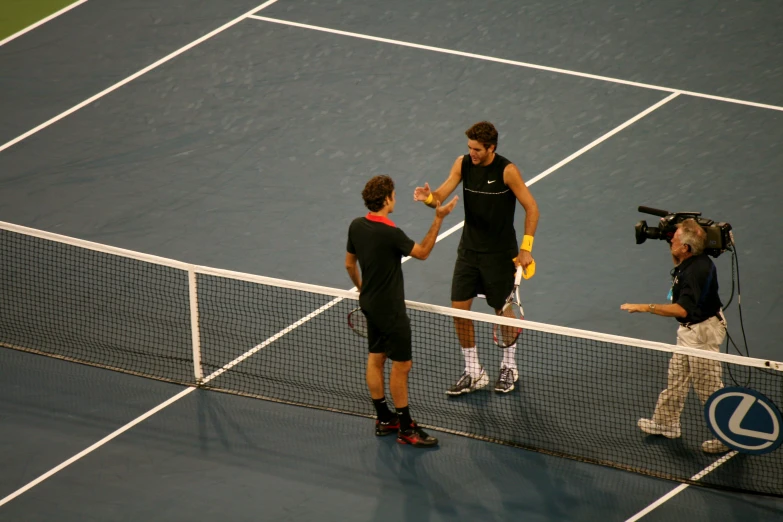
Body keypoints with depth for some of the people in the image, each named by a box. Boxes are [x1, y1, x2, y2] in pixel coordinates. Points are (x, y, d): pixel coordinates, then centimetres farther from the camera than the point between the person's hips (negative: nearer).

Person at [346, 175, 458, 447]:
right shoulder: (391, 233, -26)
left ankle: (384, 419, 27)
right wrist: (438, 219, -10)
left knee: (376, 358, 17)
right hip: (390, 309, -9)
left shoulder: (356, 226, -2)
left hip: (369, 303, 9)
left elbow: (350, 264, 10)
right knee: (401, 365, 0)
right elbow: (422, 252, -11)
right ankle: (405, 429, 7)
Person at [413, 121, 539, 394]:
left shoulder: (507, 171, -17)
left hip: (500, 254, -4)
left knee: (502, 310, 9)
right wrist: (428, 197, -33)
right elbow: (441, 195, -9)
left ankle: (509, 367, 32)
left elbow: (531, 208, -12)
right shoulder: (463, 164, -4)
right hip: (469, 250, 4)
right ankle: (473, 372, 14)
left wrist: (526, 247, -16)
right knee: (459, 309, 1)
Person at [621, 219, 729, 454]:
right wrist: (675, 257, 4)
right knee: (676, 378, 22)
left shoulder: (696, 271, -31)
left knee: (709, 387, 1)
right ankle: (666, 422, 37)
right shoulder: (692, 261, -1)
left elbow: (682, 309, -39)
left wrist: (646, 307, -39)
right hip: (689, 330, 10)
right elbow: (678, 265, 25)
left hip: (702, 331, -10)